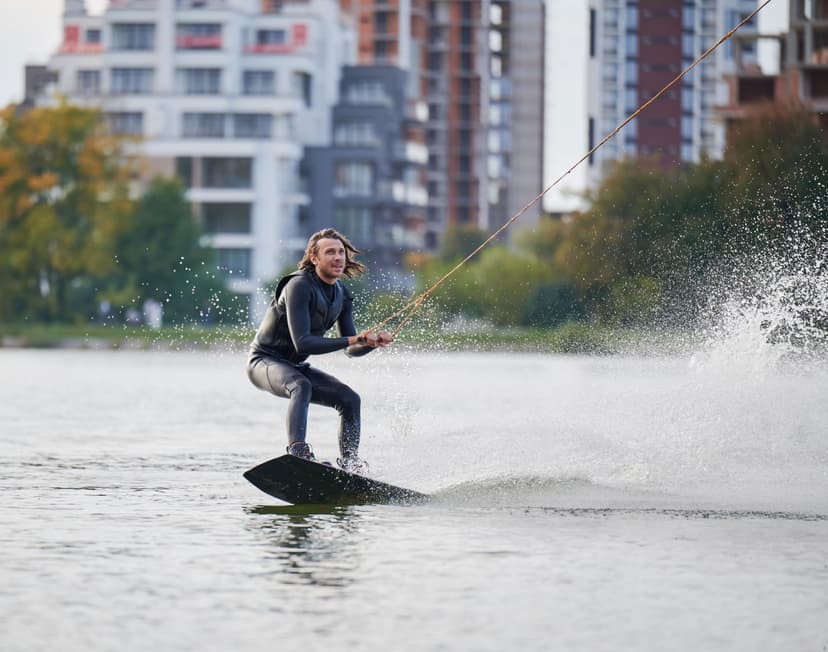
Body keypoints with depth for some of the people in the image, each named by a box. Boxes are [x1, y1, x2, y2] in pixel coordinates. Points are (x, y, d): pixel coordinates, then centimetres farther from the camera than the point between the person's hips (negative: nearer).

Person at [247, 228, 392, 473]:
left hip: (294, 367, 9)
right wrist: (352, 340, -35)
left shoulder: (342, 294, 3)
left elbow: (350, 350, 7)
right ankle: (297, 451, -52)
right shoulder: (299, 287, -23)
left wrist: (373, 342, -15)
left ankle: (349, 464, 5)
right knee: (301, 387, -37)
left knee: (349, 399, 0)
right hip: (265, 361, -9)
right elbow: (302, 343, -32)